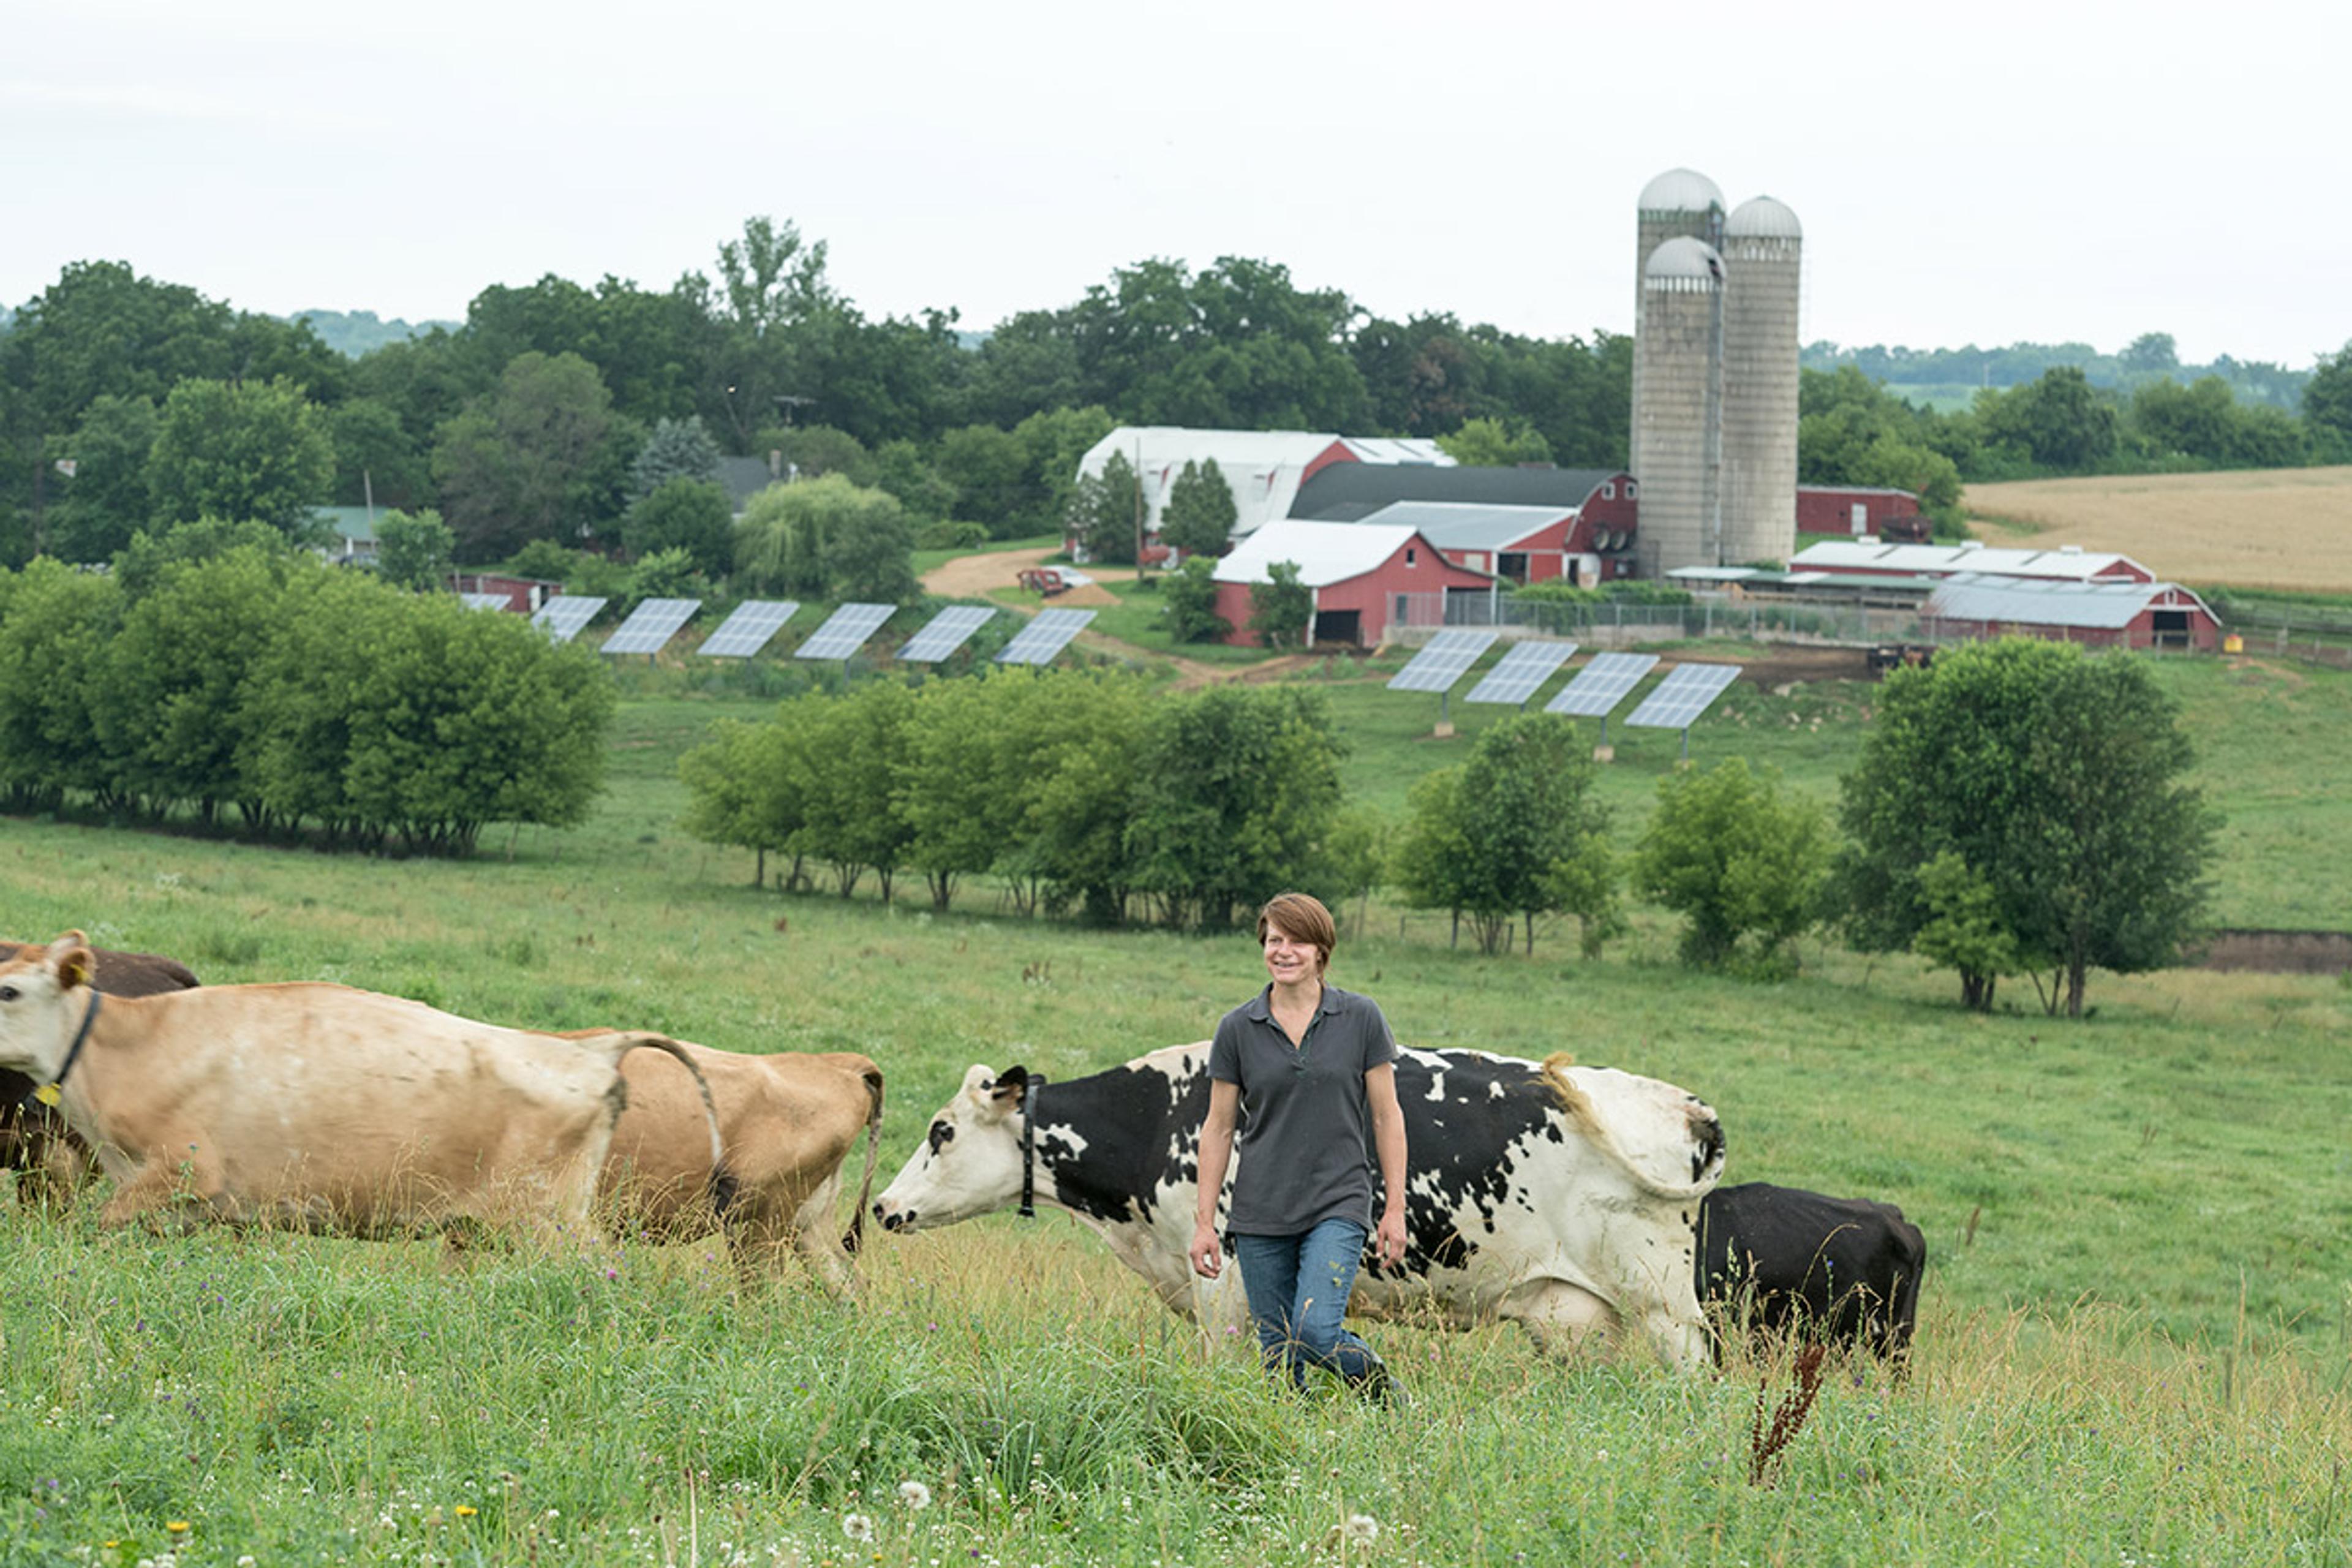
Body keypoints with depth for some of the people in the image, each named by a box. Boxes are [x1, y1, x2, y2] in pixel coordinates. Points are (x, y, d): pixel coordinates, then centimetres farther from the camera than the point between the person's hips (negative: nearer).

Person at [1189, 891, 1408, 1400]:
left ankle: (1388, 1398, 7)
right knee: (1279, 1356, 4)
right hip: (1261, 1214, 3)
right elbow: (1219, 1129, 7)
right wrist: (1204, 1223, 4)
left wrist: (1395, 1209, -1)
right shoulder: (1238, 1029, 3)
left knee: (1318, 1332, -19)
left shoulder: (1361, 1019, -1)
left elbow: (1386, 1116, 3)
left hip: (1338, 1205, -3)